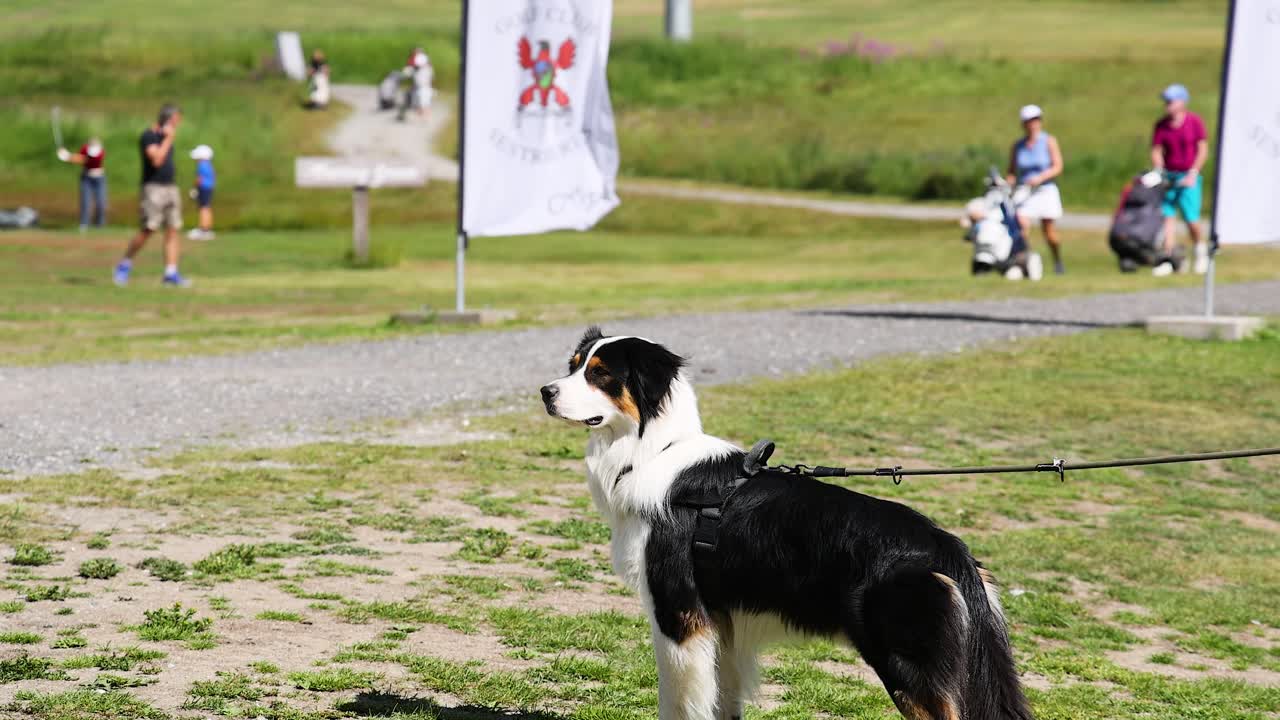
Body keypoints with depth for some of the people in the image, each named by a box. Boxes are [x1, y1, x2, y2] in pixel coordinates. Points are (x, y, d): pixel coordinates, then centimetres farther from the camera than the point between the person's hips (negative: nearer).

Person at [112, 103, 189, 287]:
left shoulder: (166, 137, 15)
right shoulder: (148, 136, -10)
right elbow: (156, 159, -23)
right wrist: (169, 139, -17)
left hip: (170, 188, 8)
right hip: (153, 188, -8)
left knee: (173, 230, 1)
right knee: (148, 230, -12)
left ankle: (171, 273, 1)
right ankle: (124, 265, 4)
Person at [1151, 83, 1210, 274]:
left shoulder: (1195, 121, -5)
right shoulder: (1161, 124, 4)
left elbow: (1203, 149, -4)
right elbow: (1156, 151, 4)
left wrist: (1193, 173, -11)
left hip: (1189, 176, -3)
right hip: (1168, 175, 3)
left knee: (1191, 219, -7)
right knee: (1167, 216, -7)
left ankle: (1200, 250, 19)